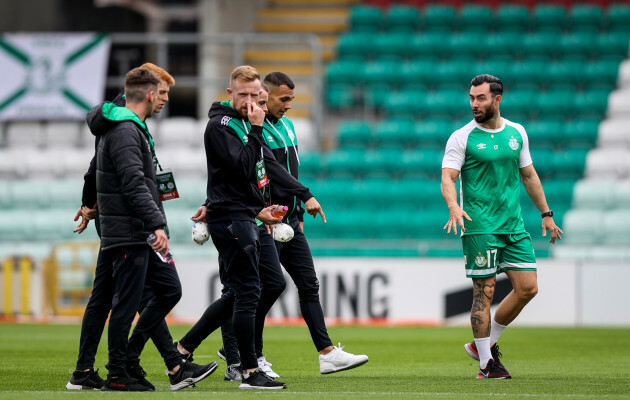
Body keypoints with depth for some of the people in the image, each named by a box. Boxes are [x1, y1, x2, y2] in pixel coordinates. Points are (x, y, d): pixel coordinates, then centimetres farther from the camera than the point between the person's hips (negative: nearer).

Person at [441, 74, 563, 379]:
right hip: (479, 228, -5)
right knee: (484, 291, -7)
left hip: (514, 227, 5)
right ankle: (486, 363, 1)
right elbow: (447, 178, -10)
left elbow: (528, 175, 21)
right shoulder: (461, 138, -3)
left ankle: (484, 343, 16)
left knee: (527, 287, -1)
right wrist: (454, 207, -30)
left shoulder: (516, 133, 11)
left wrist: (546, 214, 21)